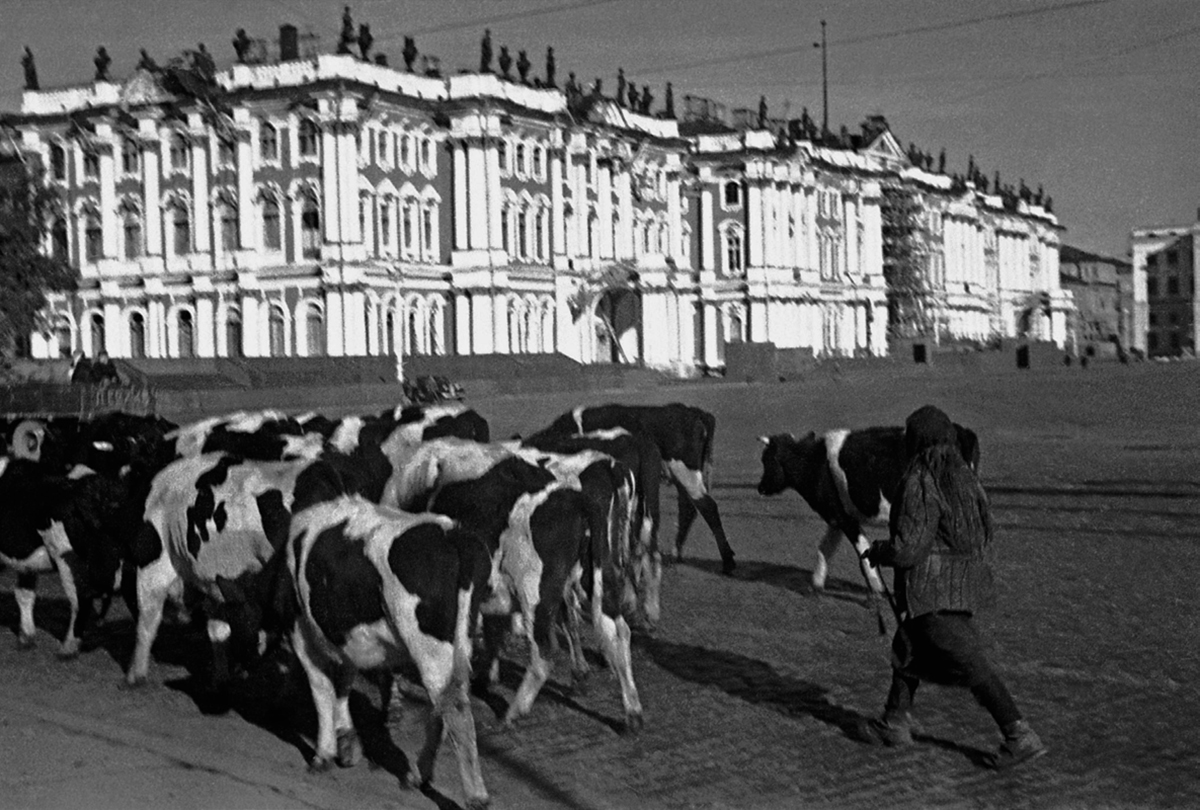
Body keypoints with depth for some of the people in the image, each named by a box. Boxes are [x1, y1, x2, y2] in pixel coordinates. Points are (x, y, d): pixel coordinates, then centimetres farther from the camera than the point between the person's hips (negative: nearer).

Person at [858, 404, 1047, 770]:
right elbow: (985, 532, 11)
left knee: (970, 664, -5)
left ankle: (1021, 737, -6)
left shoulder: (920, 484, -19)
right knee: (909, 647, 23)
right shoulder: (964, 476, 6)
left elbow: (908, 548, -21)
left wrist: (876, 552, -3)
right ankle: (896, 722, 35)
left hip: (933, 590, -9)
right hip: (965, 583, 9)